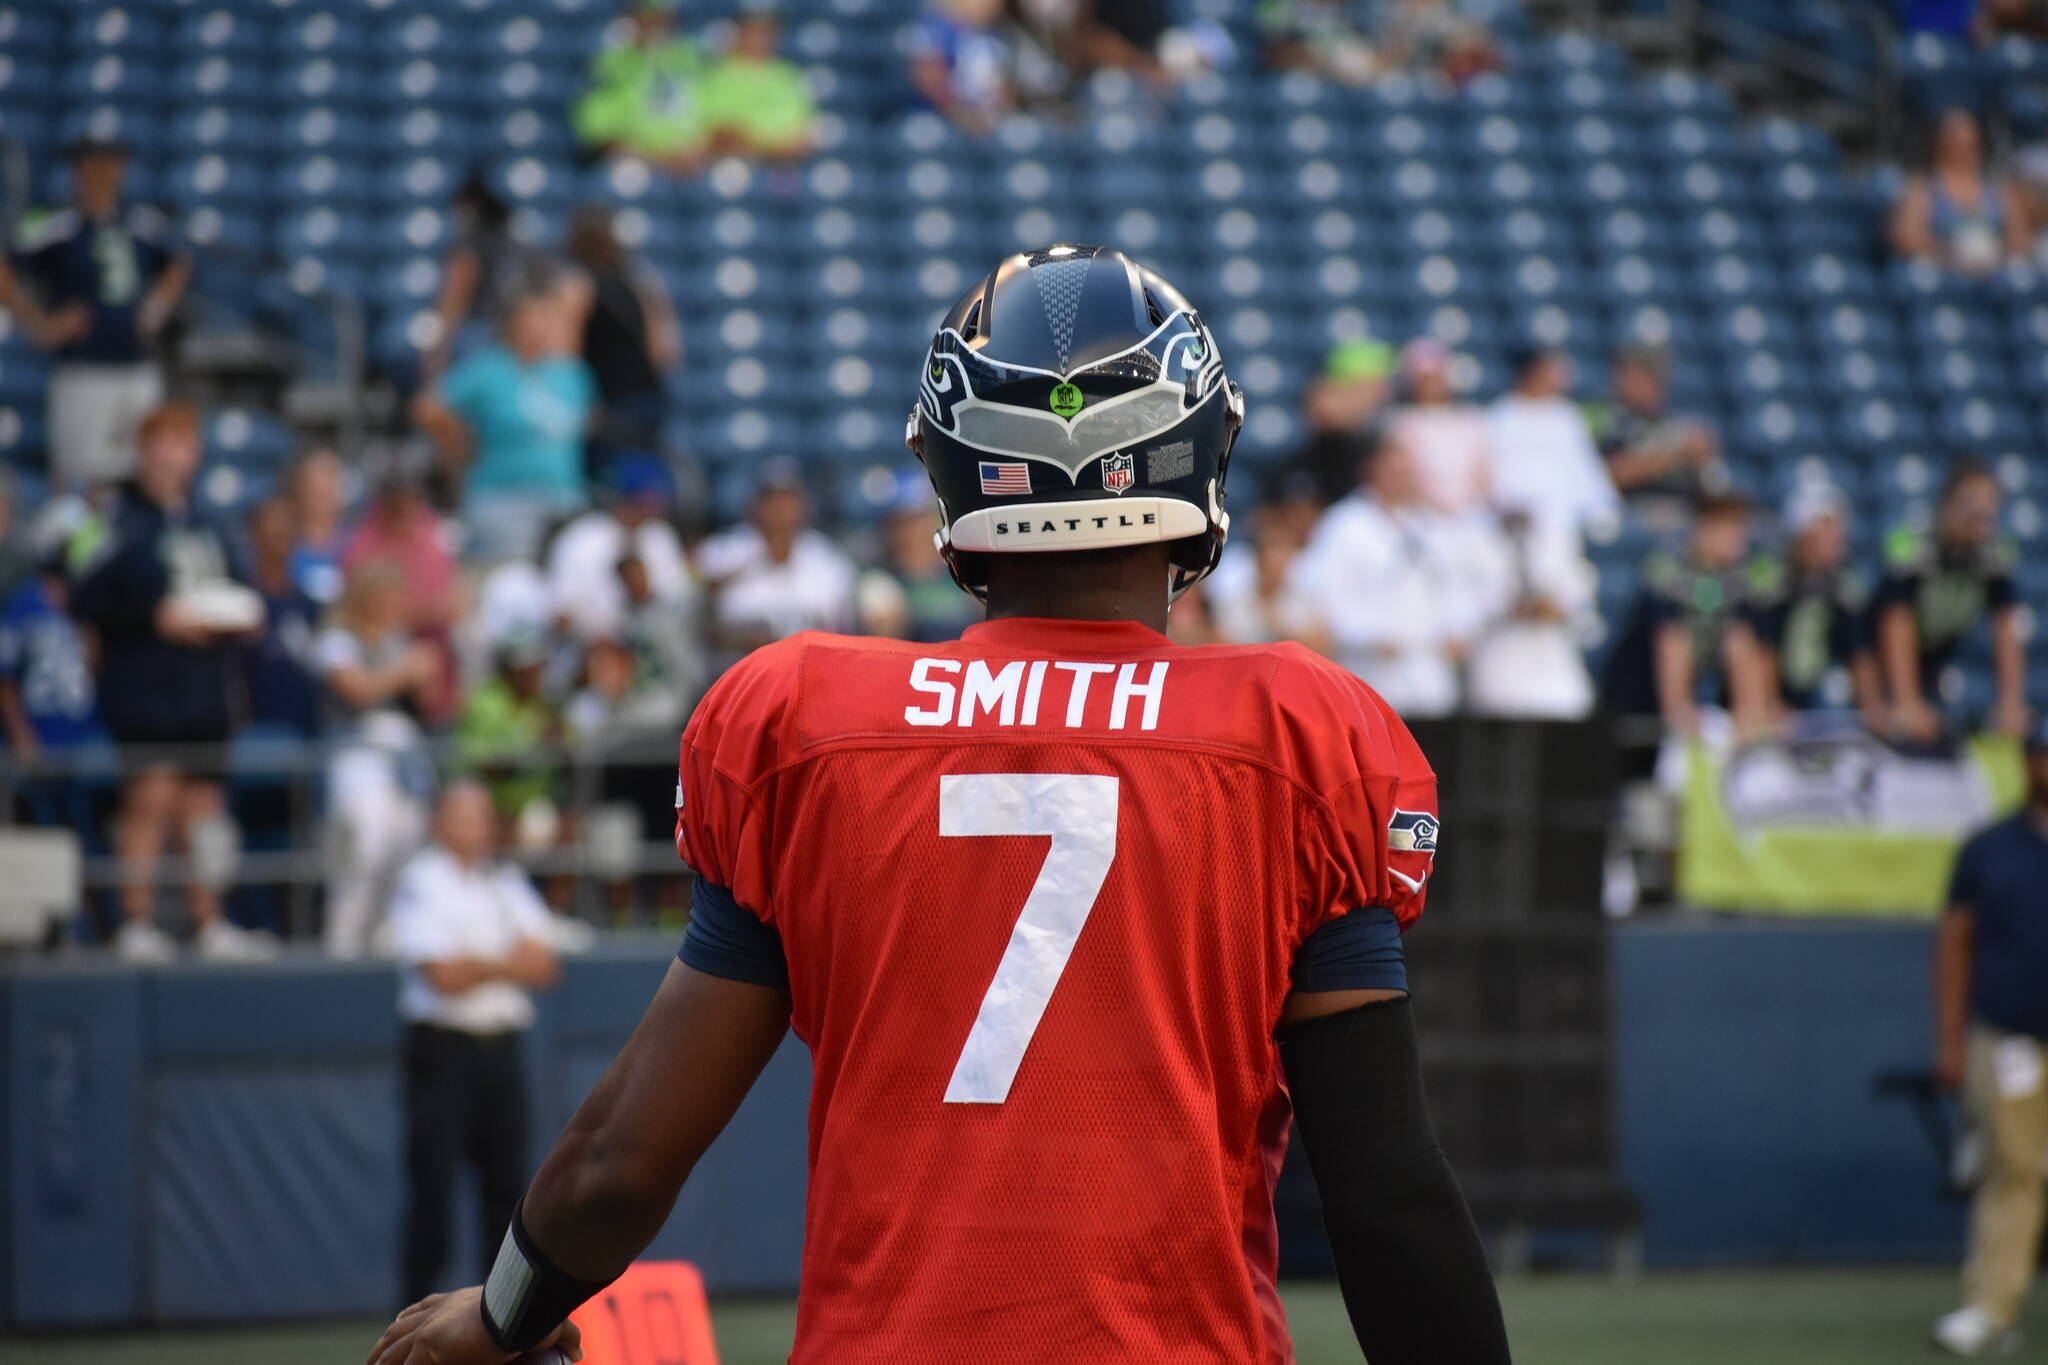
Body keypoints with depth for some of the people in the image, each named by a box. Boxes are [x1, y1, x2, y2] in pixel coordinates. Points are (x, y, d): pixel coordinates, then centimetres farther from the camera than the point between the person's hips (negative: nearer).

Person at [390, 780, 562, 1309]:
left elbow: (543, 966, 5)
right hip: (443, 1045, -6)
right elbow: (444, 975, -15)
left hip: (500, 1047, 6)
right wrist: (506, 964, -1)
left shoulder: (508, 882, 14)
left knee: (508, 1181, 4)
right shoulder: (420, 884, -5)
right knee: (433, 1182, -8)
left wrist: (478, 966, -11)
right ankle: (419, 1309, -6)